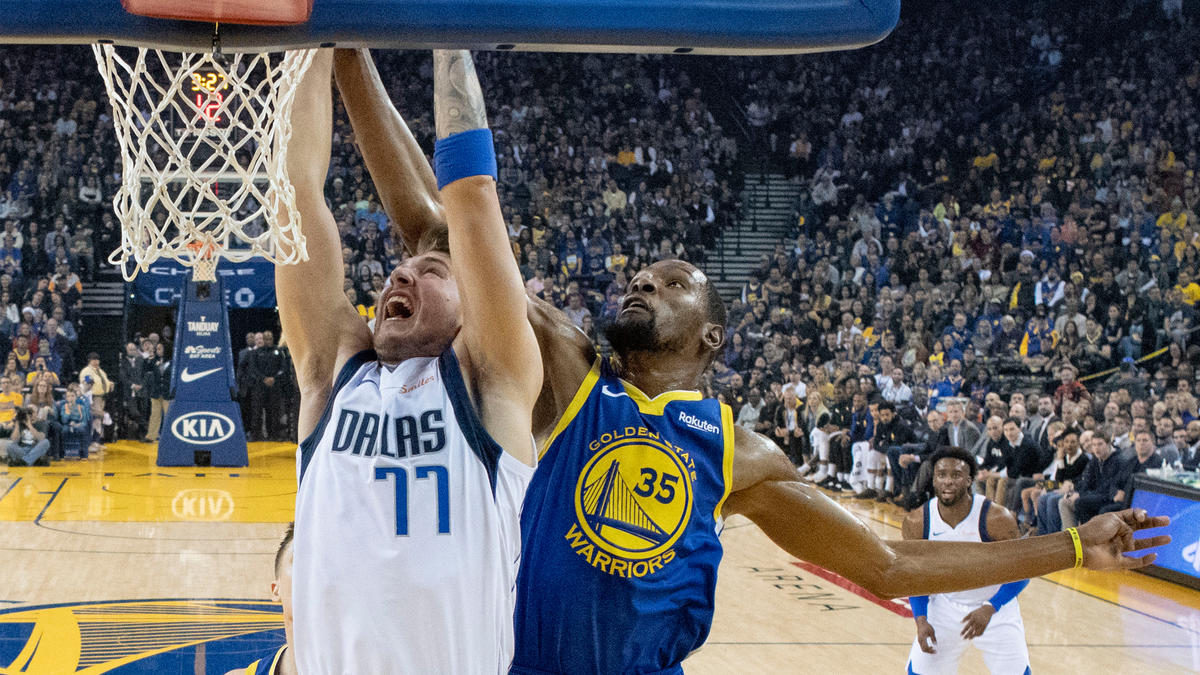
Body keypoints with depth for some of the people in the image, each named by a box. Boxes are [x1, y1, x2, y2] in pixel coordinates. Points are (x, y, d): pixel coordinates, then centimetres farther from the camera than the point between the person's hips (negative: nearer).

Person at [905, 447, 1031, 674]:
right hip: (945, 607, 2)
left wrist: (989, 609, -27)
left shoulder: (997, 519, -24)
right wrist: (921, 619, -14)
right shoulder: (916, 523, -16)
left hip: (995, 605, -2)